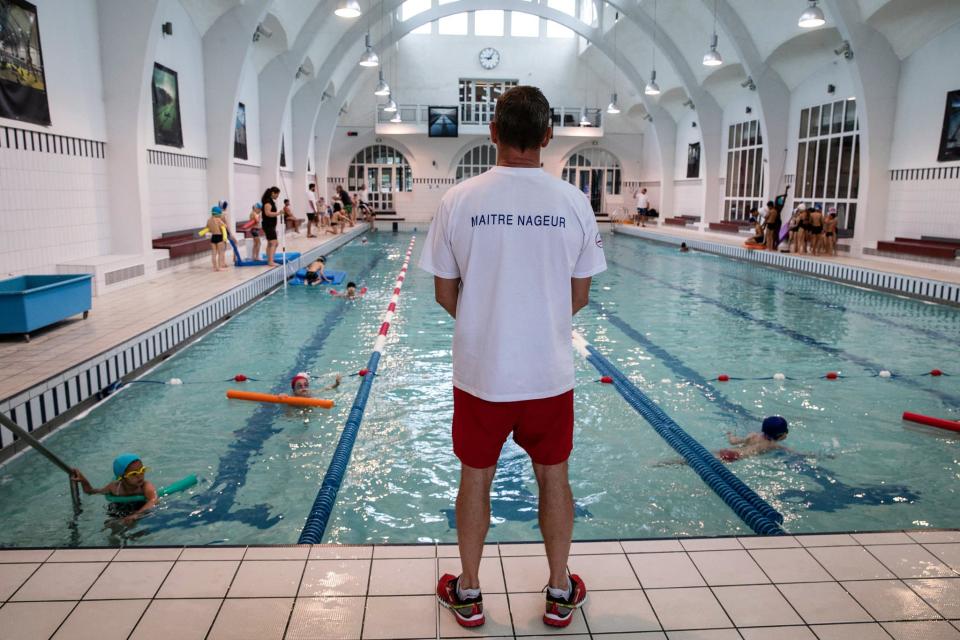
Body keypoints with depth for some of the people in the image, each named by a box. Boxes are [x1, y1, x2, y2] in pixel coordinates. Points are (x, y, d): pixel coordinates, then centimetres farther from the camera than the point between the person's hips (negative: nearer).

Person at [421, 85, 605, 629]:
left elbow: (444, 292, -2)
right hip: (551, 372, 1)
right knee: (553, 478, 18)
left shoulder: (460, 199, -9)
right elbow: (580, 294, 1)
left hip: (480, 371, 0)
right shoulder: (574, 202, -7)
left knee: (476, 479, 16)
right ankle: (561, 593, 34)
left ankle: (468, 594, 33)